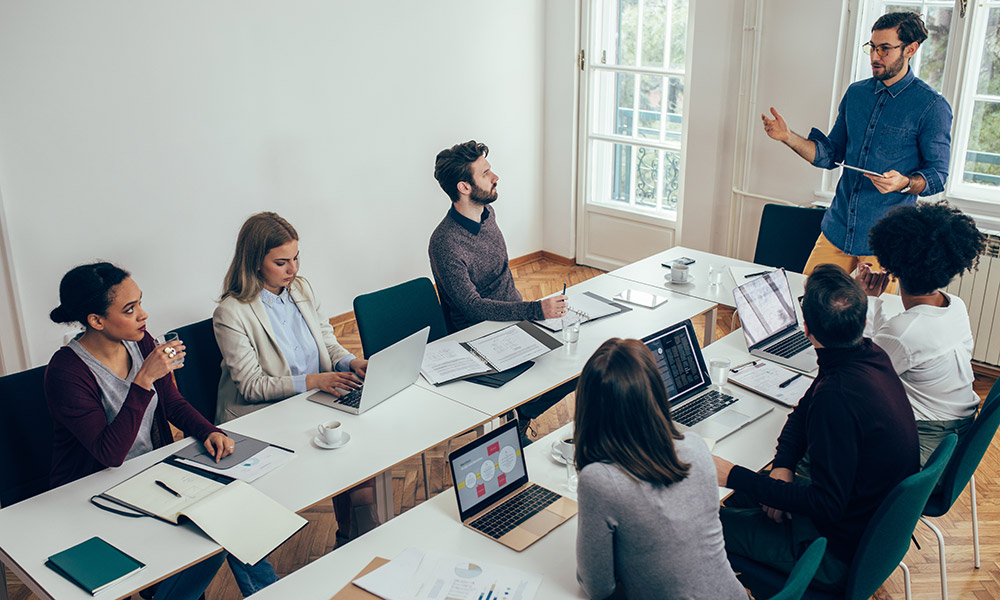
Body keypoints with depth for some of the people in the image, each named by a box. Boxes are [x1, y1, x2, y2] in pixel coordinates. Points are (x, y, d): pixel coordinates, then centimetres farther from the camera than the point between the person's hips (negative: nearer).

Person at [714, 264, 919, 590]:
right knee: (742, 496, 18)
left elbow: (826, 505, -29)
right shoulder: (871, 355, -5)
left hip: (843, 551, -9)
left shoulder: (837, 397, -35)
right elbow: (803, 413, 11)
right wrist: (783, 466, -5)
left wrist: (735, 477, -26)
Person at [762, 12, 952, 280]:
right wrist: (788, 136, 0)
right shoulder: (856, 93, 10)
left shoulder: (932, 106, -7)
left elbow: (938, 174, -5)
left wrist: (905, 183, -26)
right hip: (837, 229, 5)